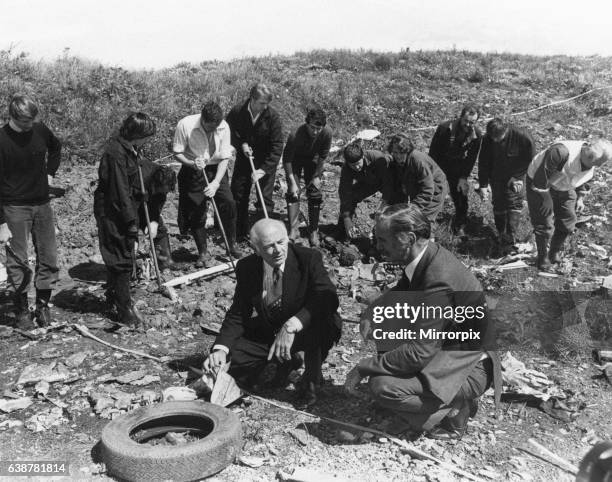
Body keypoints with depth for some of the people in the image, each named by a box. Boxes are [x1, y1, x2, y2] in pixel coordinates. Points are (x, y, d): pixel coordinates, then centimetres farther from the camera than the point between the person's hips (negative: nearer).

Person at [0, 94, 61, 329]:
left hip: (42, 204, 5)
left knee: (49, 257, 6)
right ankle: (21, 311, 13)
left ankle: (43, 305, 21)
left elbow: (56, 147, 24)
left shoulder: (40, 130, -1)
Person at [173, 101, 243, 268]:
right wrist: (192, 163, -29)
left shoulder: (223, 127, -15)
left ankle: (232, 244, 10)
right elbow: (177, 153, -10)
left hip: (216, 170, 1)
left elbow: (224, 158, -11)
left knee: (229, 203, -12)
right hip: (193, 172, -1)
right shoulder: (185, 125, -19)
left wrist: (216, 183, -22)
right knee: (196, 212, 0)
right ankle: (203, 253, 16)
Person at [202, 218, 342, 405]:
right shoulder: (246, 268, -9)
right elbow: (238, 314, -3)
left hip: (305, 331, -4)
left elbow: (328, 298, -33)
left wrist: (291, 326, -45)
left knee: (323, 322, -36)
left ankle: (311, 379, -8)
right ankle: (281, 362, 16)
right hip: (265, 332, 4)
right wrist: (220, 349, -20)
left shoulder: (309, 258, -20)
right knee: (231, 363, -12)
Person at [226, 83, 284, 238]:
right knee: (238, 195, 10)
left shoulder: (272, 116, -21)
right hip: (243, 158, 3)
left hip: (266, 162, -3)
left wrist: (263, 170, -27)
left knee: (265, 198, -3)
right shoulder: (237, 112, -15)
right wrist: (241, 144, -14)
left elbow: (277, 146, -20)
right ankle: (240, 230, 27)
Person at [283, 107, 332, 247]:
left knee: (315, 193, -1)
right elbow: (287, 159, -26)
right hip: (295, 160, -2)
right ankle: (293, 229, -7)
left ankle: (314, 231, 8)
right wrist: (292, 182, -26)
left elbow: (323, 156, -14)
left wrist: (317, 176, -11)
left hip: (313, 160, 2)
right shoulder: (295, 135, -37)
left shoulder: (327, 133, -30)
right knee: (293, 192, -13)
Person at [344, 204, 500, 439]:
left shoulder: (440, 281, -32)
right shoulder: (428, 255, -4)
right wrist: (373, 311, -6)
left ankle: (453, 406, -2)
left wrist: (363, 368, -23)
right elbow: (402, 290, 15)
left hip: (470, 367, -10)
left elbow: (419, 353, -33)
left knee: (382, 387, -24)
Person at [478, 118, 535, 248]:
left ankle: (510, 236, -9)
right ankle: (502, 234, 21)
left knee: (515, 204, -10)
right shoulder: (488, 138, -18)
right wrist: (483, 185, -10)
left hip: (515, 177, -2)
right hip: (497, 178, 2)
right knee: (498, 205, 7)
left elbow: (531, 160, -11)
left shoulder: (523, 137, -26)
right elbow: (483, 162, -7)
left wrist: (517, 177, -12)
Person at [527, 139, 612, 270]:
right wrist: (546, 197, -24)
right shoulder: (562, 151, -39)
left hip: (563, 189, 7)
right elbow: (542, 173, -32)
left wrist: (580, 198, 0)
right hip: (540, 185, -7)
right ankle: (542, 257, 17)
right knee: (544, 224, -5)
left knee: (567, 224, 9)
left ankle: (555, 253, 33)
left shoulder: (592, 166, -13)